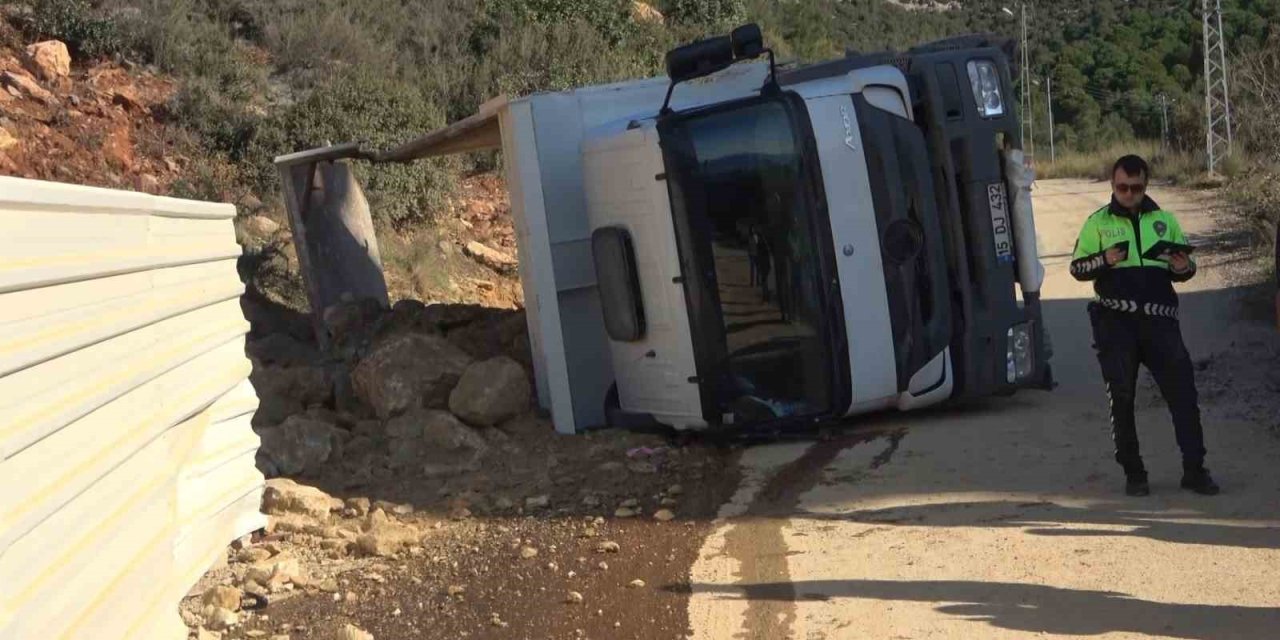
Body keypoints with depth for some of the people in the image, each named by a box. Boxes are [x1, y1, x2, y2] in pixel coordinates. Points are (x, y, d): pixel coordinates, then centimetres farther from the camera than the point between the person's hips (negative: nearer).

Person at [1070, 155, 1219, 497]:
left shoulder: (1164, 220, 15)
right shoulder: (1098, 223, 9)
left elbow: (1184, 265, 20)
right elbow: (1076, 268, 6)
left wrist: (1184, 268, -4)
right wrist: (1105, 260, -13)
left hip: (1159, 318, 1)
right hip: (1116, 322, -1)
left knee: (1182, 391, -6)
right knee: (1121, 398, 1)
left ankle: (1194, 469, 0)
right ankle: (1133, 473, 11)